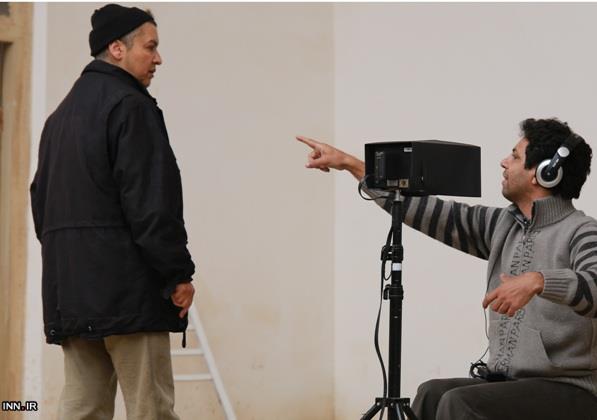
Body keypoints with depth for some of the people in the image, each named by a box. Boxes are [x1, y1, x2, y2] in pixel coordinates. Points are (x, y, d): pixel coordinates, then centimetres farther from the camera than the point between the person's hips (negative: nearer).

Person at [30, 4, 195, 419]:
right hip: (127, 288, -8)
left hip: (70, 289, 8)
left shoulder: (61, 115, 20)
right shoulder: (129, 106, -9)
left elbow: (41, 201, 21)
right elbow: (149, 200, -16)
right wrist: (178, 273, -12)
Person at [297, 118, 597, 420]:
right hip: (508, 384, 7)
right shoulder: (503, 225, 11)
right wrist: (351, 164, 14)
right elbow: (430, 213, 13)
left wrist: (537, 281, -46)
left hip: (569, 394, -7)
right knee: (433, 395, -17)